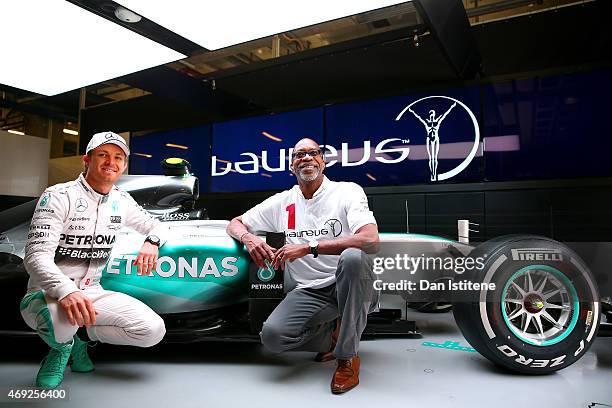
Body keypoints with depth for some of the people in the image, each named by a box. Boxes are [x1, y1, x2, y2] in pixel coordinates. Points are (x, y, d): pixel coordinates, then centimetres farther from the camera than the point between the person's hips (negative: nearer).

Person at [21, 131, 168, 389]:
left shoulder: (121, 201, 6)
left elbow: (155, 226, 20)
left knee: (153, 330, -13)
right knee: (65, 314, -41)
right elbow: (36, 255, -22)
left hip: (91, 293, 5)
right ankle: (61, 347, -2)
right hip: (47, 294, -5)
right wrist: (66, 291, -42)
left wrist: (151, 242, -7)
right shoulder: (59, 196, -13)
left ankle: (79, 337, 10)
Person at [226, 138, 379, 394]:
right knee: (272, 336, -24)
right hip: (310, 292, 3)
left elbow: (370, 240, -21)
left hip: (352, 287, -2)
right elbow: (234, 225, 17)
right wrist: (248, 238, -9)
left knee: (352, 256, -36)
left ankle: (348, 355, -17)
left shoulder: (348, 191, -4)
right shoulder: (281, 202, 8)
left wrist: (308, 247, -25)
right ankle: (334, 332, 8)